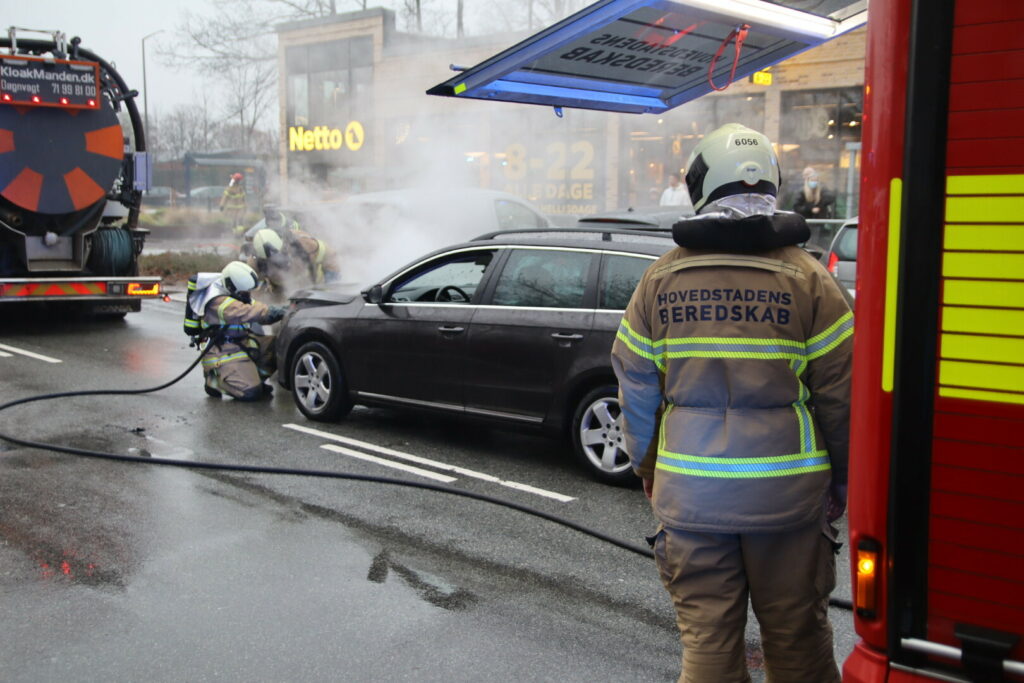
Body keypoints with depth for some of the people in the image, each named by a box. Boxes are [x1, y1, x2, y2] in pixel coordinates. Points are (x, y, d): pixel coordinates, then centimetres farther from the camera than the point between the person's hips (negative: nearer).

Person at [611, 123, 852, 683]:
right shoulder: (807, 279, -6)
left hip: (689, 490, 1)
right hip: (786, 490, -1)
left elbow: (636, 391, 4)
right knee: (796, 638, 14)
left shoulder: (660, 279, -1)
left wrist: (648, 470, 18)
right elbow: (839, 392, -4)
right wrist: (840, 478, 10)